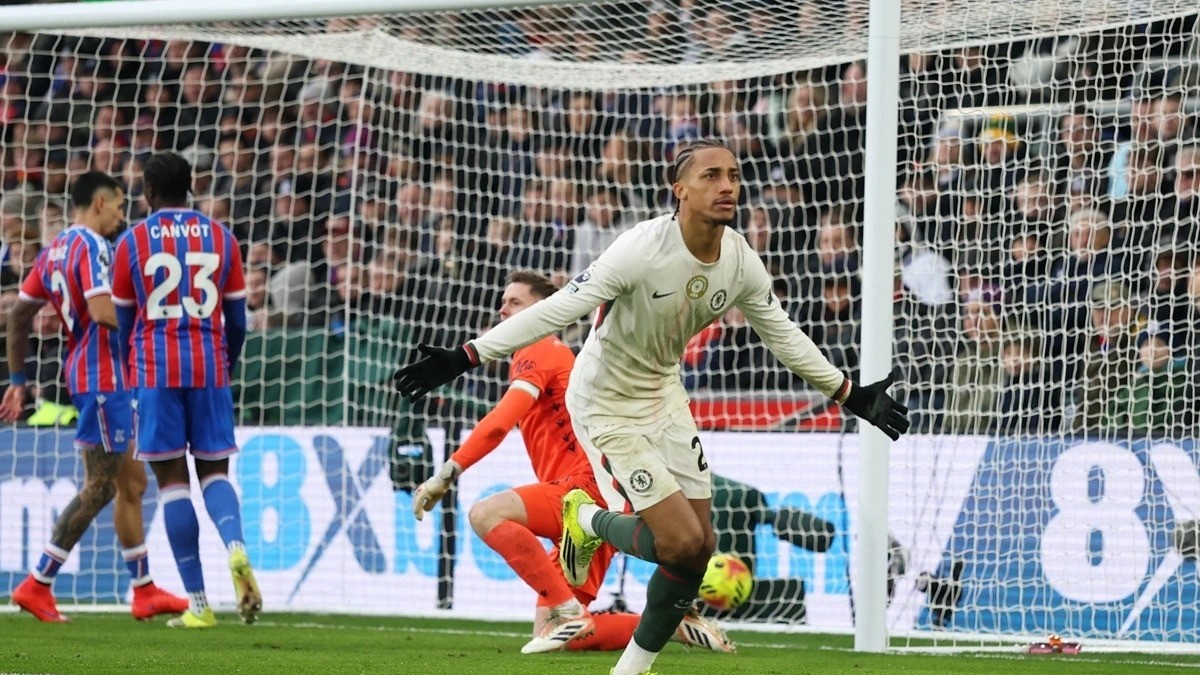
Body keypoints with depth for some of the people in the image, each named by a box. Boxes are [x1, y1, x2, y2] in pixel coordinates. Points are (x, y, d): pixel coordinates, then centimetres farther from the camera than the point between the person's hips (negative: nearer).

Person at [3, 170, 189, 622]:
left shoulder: (55, 250, 14)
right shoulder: (91, 246, -14)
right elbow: (102, 310, -27)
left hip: (84, 372, 10)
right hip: (101, 376, -10)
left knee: (132, 483, 13)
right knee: (99, 488, -6)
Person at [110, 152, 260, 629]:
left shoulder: (132, 242, 2)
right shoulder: (221, 238, 8)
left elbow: (122, 321, 7)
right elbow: (237, 321, 10)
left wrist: (127, 377, 20)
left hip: (156, 370, -2)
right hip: (210, 368, 2)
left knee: (172, 478, 1)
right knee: (214, 469, 11)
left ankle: (198, 602, -4)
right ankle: (236, 547, -22)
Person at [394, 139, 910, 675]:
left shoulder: (741, 262, -9)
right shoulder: (642, 250, -29)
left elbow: (784, 336, 8)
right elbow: (557, 310, -28)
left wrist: (850, 395, 12)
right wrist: (464, 359, -32)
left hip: (663, 396, 7)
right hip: (607, 406, -7)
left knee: (700, 547, 3)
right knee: (681, 541, -15)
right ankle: (587, 520, 16)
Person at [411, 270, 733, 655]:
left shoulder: (538, 352, -4)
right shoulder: (552, 354, 26)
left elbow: (499, 424, -18)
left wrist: (446, 475, -19)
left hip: (588, 486, -9)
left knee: (486, 514, -28)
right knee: (548, 635, 5)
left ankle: (569, 613, -26)